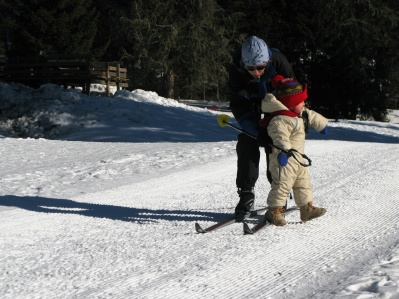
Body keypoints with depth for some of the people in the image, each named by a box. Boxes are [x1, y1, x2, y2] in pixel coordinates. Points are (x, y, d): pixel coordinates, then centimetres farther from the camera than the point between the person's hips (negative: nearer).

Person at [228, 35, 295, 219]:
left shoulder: (278, 61, -33)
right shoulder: (236, 71, -31)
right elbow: (238, 105, -27)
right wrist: (254, 129, -36)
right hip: (251, 106, 1)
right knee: (246, 145, -9)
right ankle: (246, 194, -1)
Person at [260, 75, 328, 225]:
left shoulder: (299, 114, 12)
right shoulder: (280, 120, -23)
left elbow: (312, 117, 30)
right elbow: (280, 135, -36)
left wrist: (322, 124, 40)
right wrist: (283, 150, -47)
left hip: (298, 158, 11)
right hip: (284, 158, -11)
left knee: (303, 183, 15)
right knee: (282, 184, -10)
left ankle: (307, 208, 23)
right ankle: (274, 210, -3)